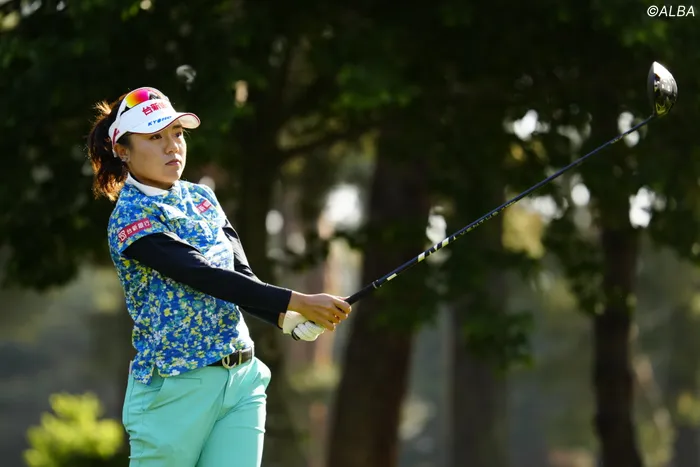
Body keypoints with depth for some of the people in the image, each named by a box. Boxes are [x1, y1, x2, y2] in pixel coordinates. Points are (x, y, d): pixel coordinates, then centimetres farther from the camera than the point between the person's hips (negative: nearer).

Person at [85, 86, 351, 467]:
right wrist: (299, 302, -27)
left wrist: (289, 318, -18)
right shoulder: (130, 221, -11)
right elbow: (208, 277, -21)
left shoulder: (202, 198, 12)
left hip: (242, 379, 6)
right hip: (176, 389, -6)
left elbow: (241, 275, 2)